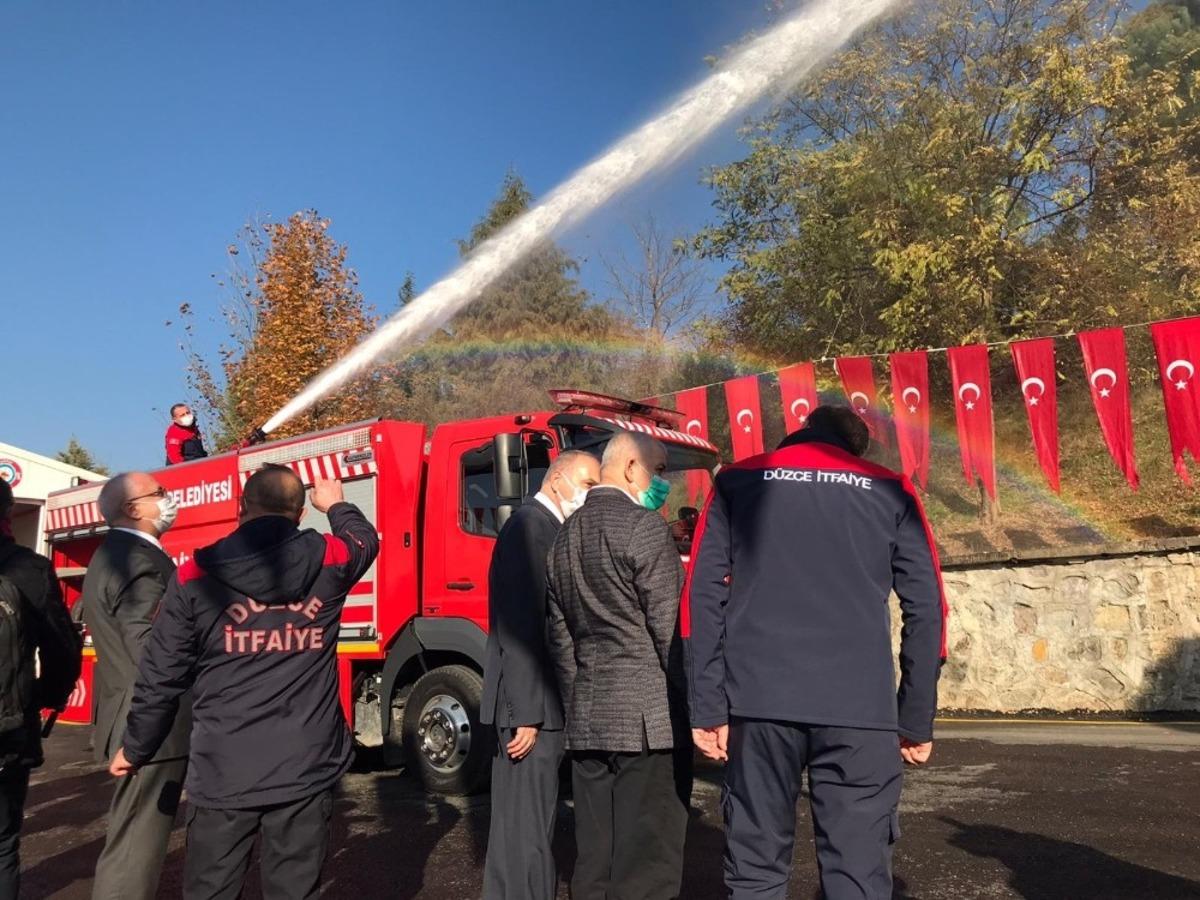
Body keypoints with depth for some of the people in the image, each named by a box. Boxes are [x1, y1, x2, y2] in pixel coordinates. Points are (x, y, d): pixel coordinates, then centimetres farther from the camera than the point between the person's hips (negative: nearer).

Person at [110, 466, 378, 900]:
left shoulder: (197, 575, -5)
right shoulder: (328, 563, -3)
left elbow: (160, 676, 0)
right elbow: (365, 539, 22)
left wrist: (135, 749, 15)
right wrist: (336, 504, 41)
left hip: (223, 773, 0)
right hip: (306, 771, 0)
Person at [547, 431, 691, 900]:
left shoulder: (565, 536, 13)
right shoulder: (645, 527, -10)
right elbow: (669, 630, -13)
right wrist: (693, 708, -5)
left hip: (586, 720, 8)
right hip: (649, 719, -7)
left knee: (595, 858, 14)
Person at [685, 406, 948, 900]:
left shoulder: (738, 481, 11)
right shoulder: (889, 489, 11)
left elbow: (703, 595, 3)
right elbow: (926, 609, 6)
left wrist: (707, 706, 3)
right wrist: (916, 719, 10)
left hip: (759, 701, 1)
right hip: (859, 707, 0)